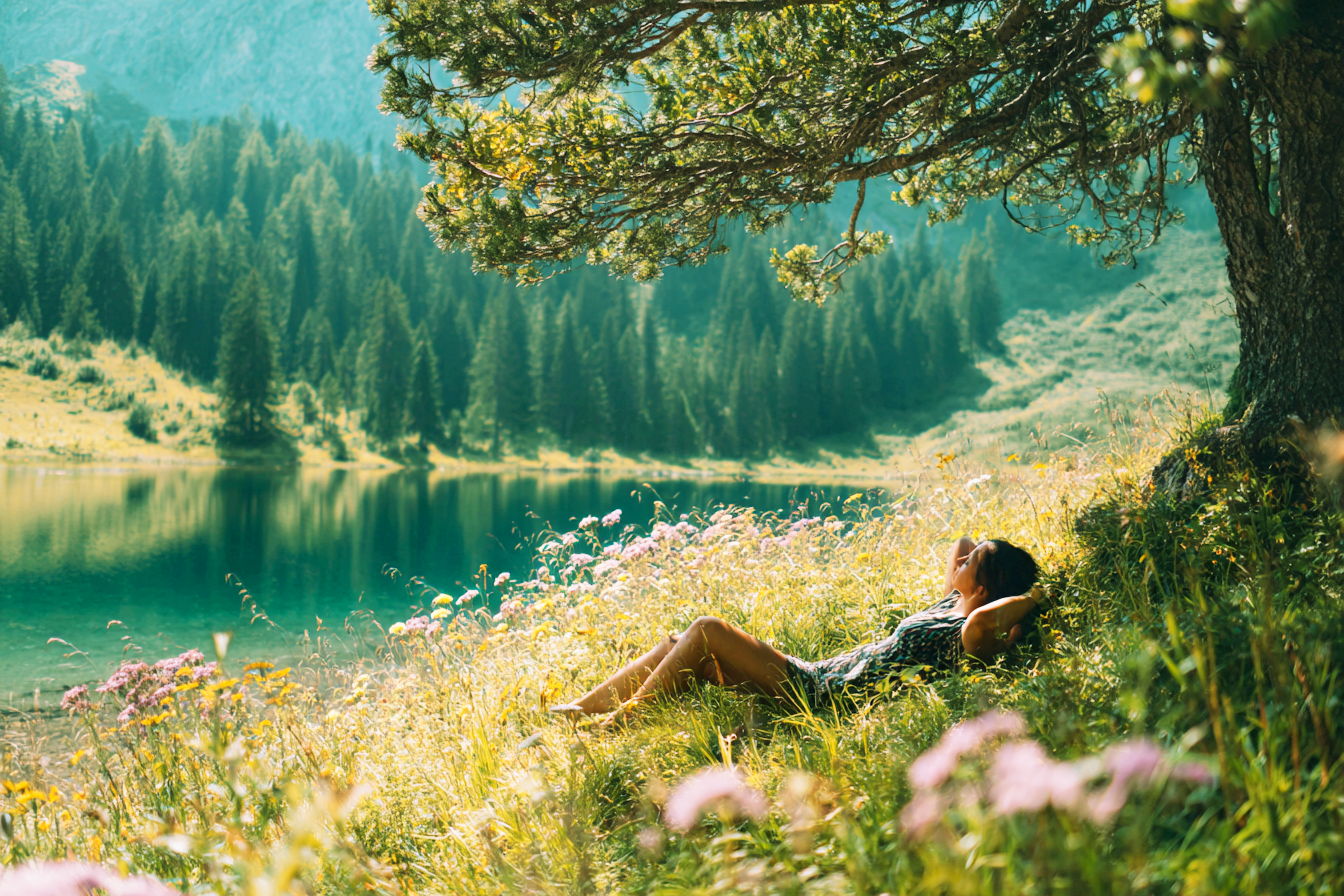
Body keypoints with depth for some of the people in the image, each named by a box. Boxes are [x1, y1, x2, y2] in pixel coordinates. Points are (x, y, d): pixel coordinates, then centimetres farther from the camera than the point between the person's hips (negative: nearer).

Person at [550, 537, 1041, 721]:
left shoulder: (964, 634, -16)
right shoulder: (950, 606, 13)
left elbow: (982, 623, -41)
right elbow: (961, 543, 30)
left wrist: (1028, 597, -22)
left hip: (816, 694, -10)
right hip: (816, 674, 10)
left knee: (706, 630, -17)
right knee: (679, 645, 2)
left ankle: (614, 728, -7)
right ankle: (573, 712, 5)